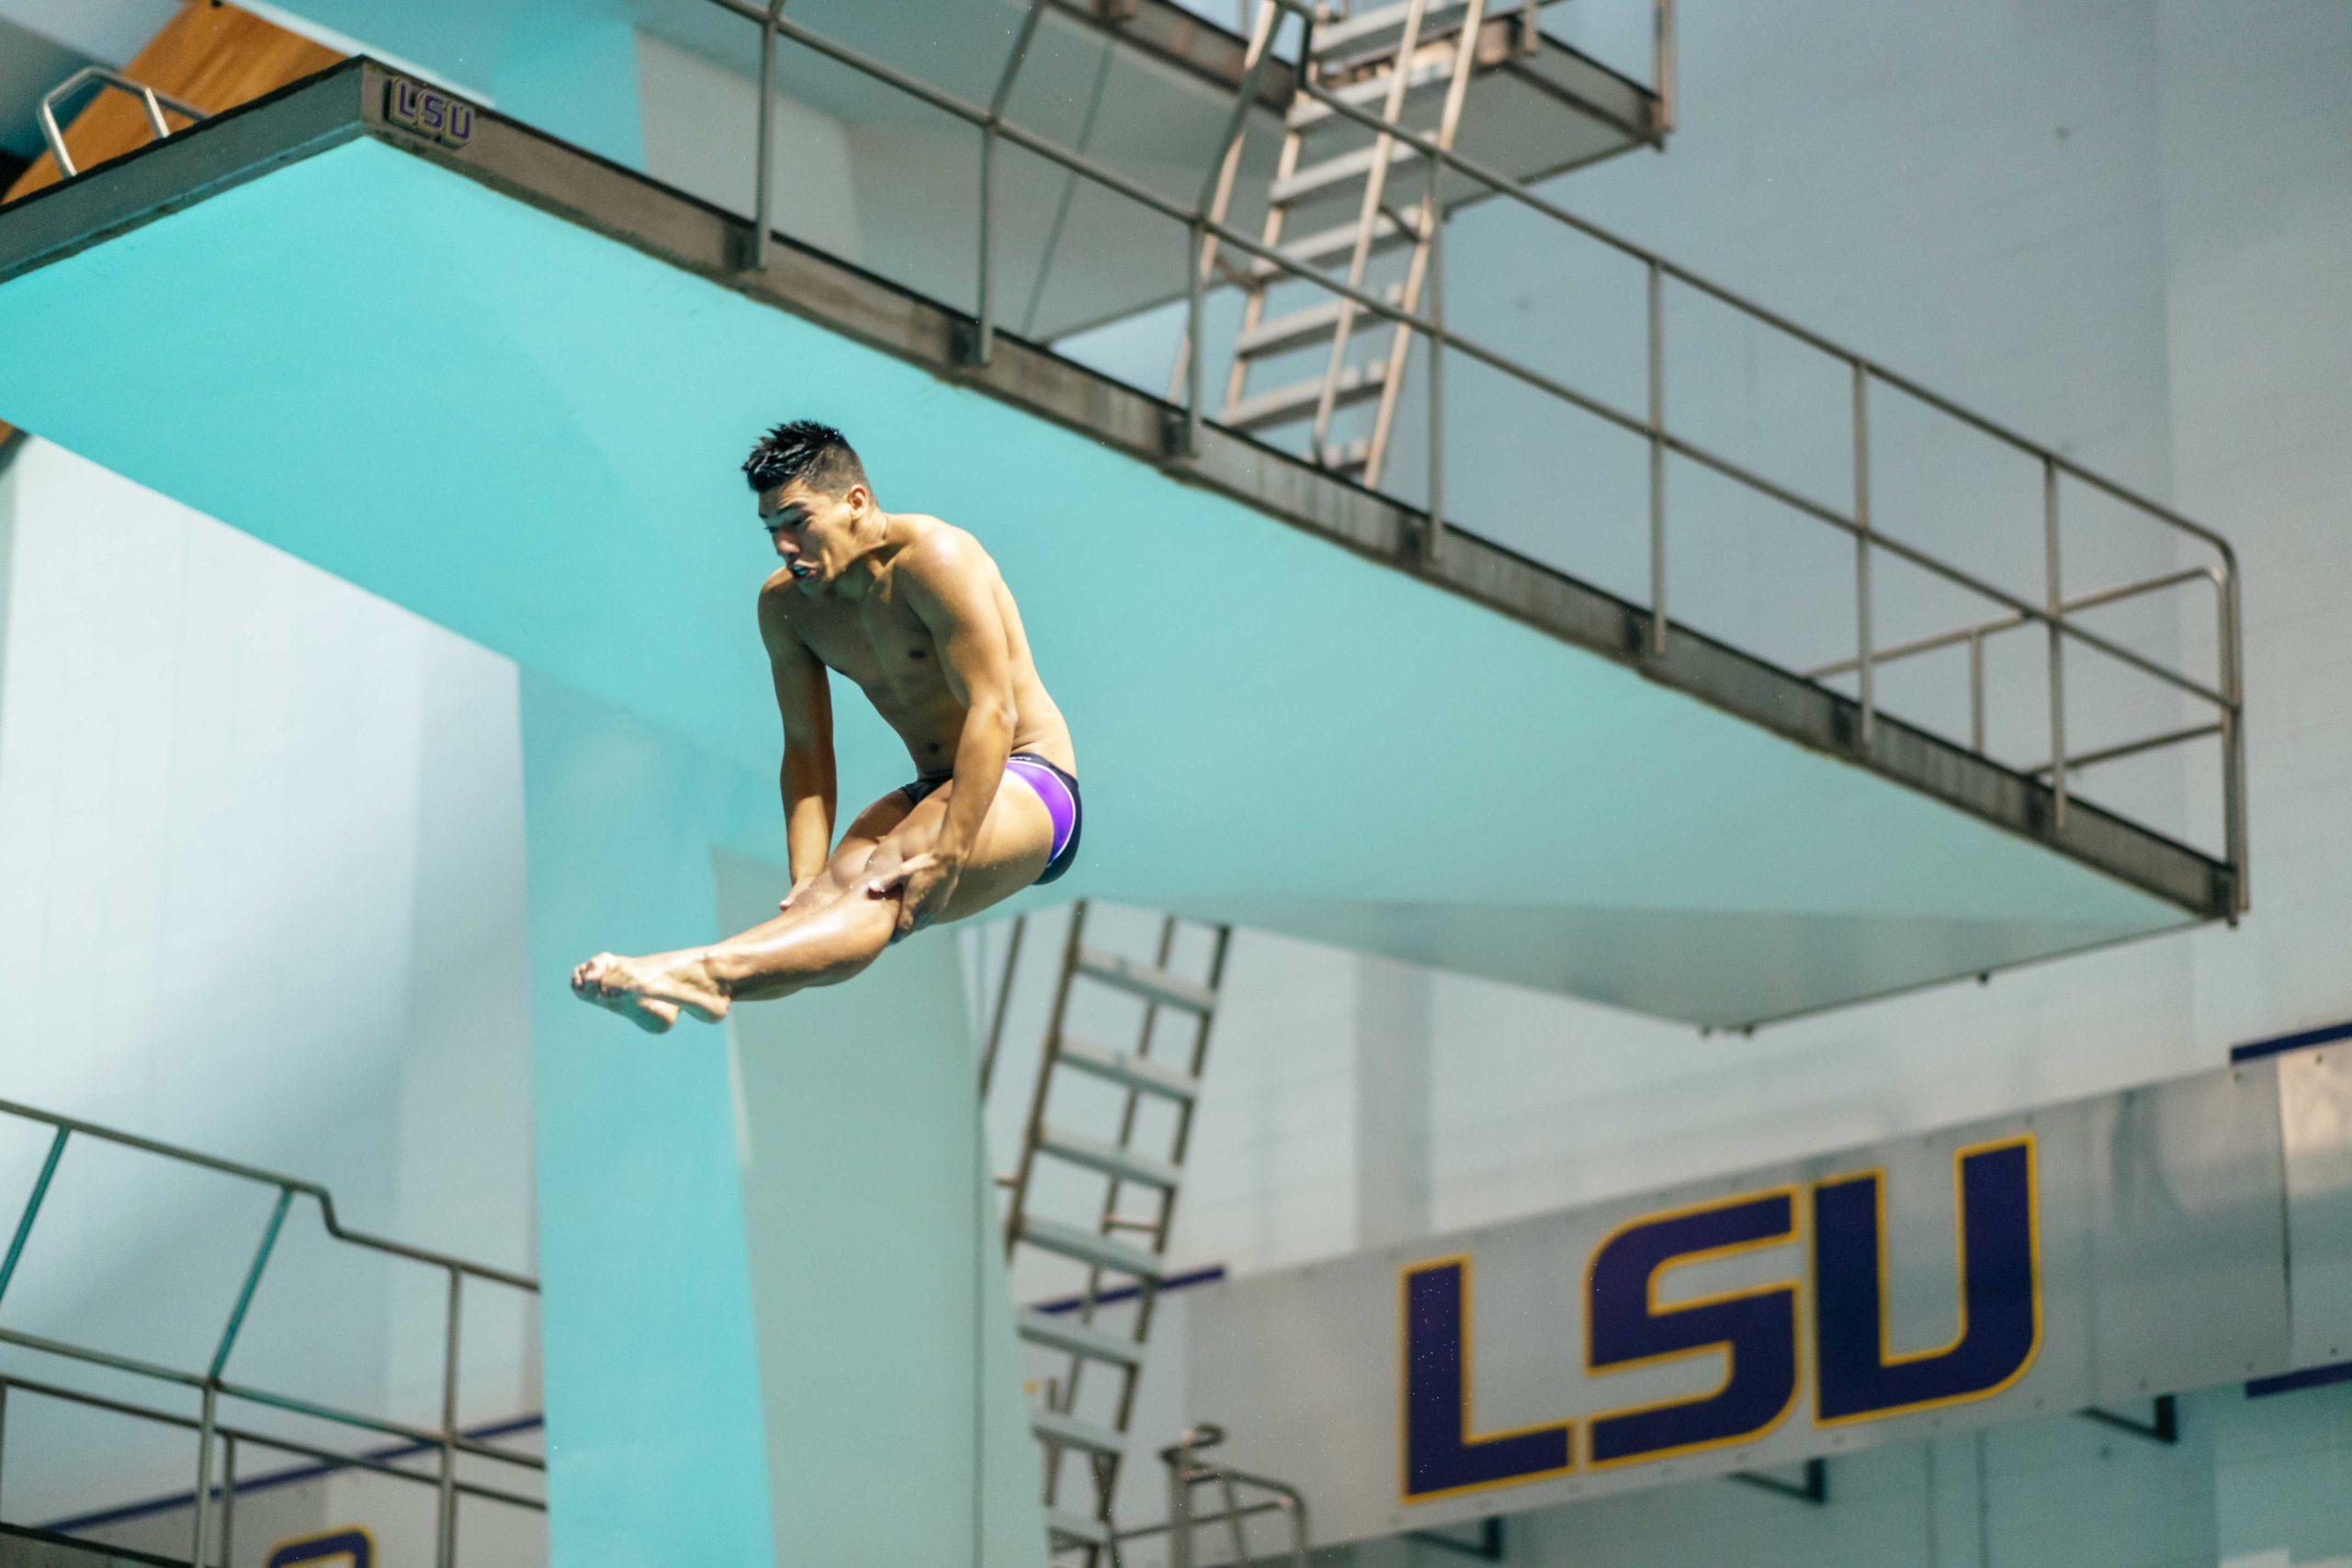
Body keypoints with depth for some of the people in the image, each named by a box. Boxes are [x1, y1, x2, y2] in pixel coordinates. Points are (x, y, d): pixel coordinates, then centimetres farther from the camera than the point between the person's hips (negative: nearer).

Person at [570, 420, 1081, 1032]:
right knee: (835, 886, -24)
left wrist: (946, 859, -33)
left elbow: (993, 712, -25)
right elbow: (806, 747, 3)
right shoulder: (784, 604, 3)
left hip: (1026, 783, -7)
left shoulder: (934, 558, -19)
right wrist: (806, 879, -13)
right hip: (934, 792, 7)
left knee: (883, 883, -34)